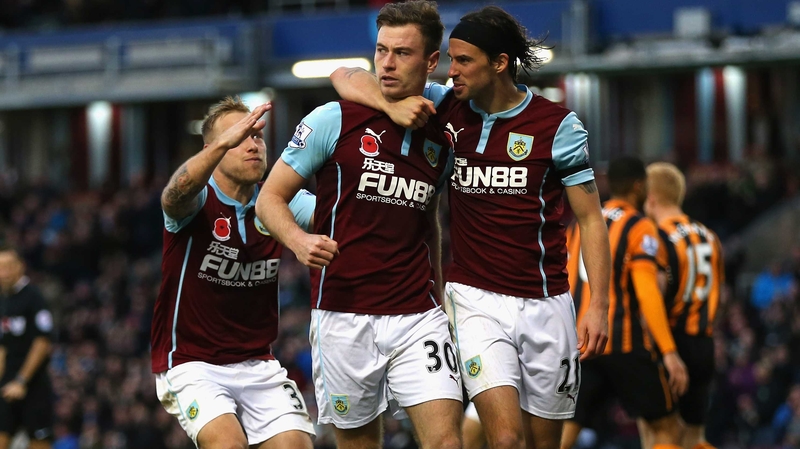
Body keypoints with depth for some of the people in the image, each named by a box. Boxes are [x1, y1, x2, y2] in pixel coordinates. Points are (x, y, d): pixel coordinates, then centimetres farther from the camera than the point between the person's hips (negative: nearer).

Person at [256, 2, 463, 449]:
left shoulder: (441, 139, 8)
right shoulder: (334, 120, -3)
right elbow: (270, 198, -1)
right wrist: (300, 241, -21)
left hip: (417, 316, 2)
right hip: (344, 317, -2)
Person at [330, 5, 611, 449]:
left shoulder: (557, 125, -3)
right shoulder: (444, 108, 3)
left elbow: (590, 218, 0)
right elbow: (346, 78, 5)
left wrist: (599, 306, -8)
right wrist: (392, 106, -16)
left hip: (544, 304, 0)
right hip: (475, 300, 0)